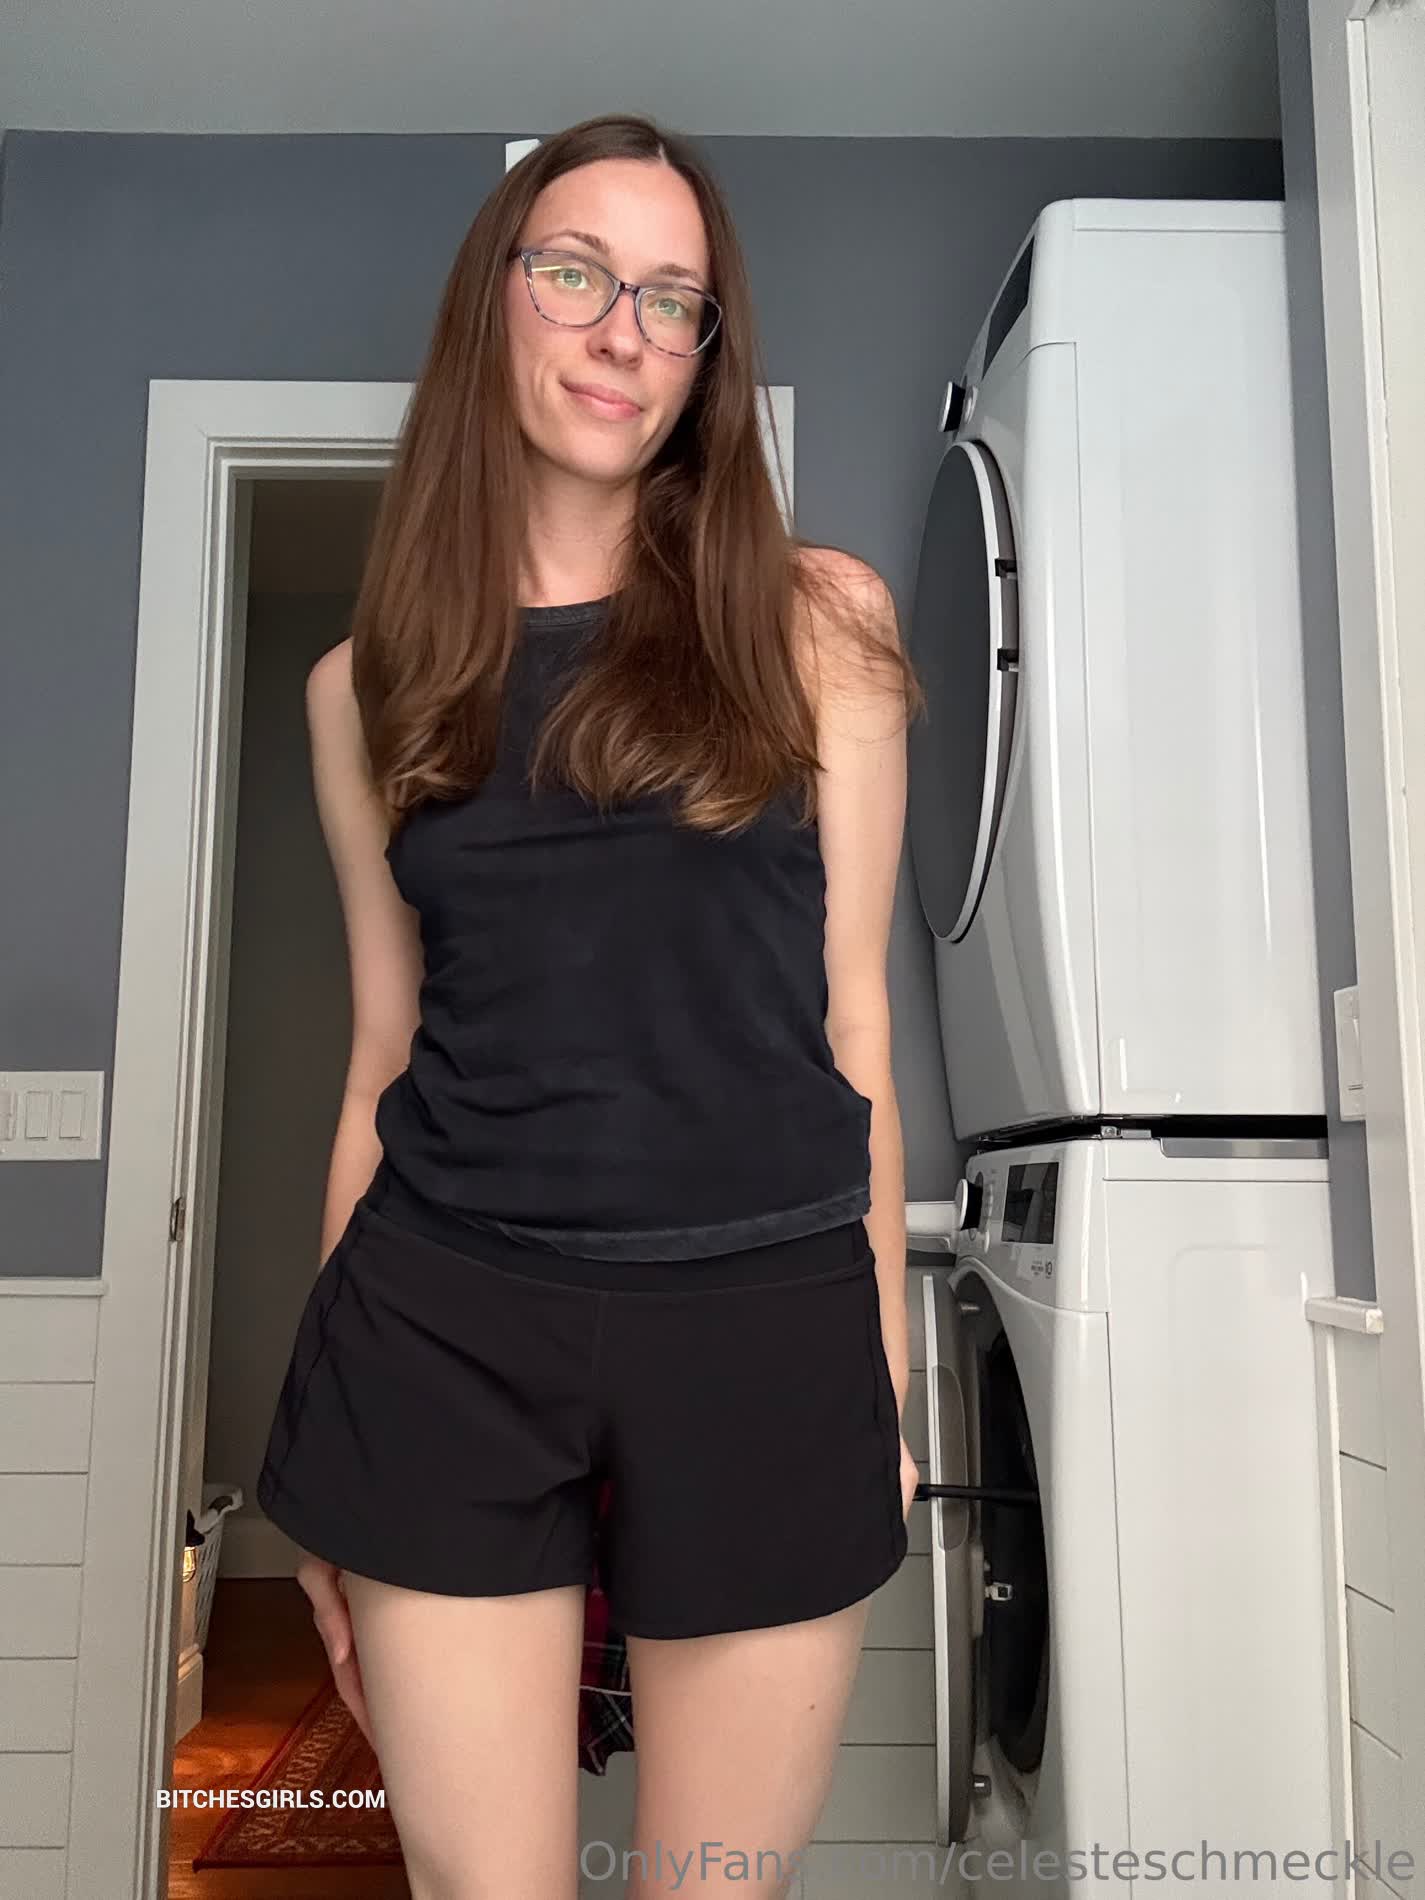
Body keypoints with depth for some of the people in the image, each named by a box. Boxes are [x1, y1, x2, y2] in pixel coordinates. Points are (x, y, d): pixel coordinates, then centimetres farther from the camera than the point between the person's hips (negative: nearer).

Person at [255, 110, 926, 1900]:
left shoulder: (814, 619, 3)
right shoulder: (369, 682, 7)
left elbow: (852, 1011, 4)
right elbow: (384, 1049, 9)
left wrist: (886, 1373, 5)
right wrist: (327, 1471, 11)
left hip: (768, 1325, 0)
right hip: (446, 1327, 1)